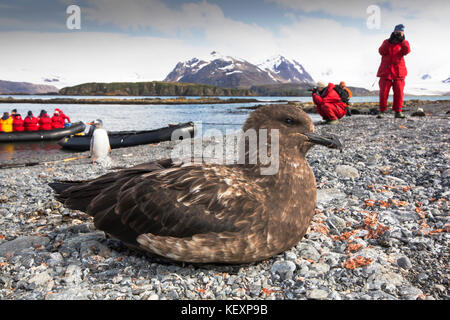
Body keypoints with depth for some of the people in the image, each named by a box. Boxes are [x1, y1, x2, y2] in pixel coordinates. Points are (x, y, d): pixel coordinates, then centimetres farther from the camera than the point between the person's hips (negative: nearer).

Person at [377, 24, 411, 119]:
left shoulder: (403, 43, 13)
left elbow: (406, 51, -8)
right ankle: (382, 111, 0)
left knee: (399, 93, -4)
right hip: (386, 71, -1)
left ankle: (398, 112, 2)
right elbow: (381, 51, -6)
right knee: (383, 92, -6)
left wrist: (402, 40, -17)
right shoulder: (386, 42, 13)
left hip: (398, 72, 1)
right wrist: (389, 41, -14)